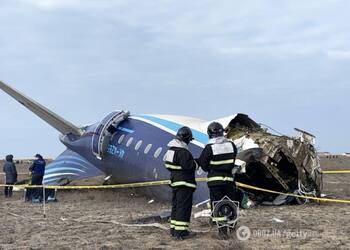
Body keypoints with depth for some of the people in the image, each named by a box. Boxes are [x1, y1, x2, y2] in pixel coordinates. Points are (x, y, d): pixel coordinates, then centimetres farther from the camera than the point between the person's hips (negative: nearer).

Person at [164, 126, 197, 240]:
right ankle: (181, 232, -5)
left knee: (176, 205, 17)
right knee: (184, 207, -6)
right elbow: (189, 166, -25)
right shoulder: (183, 152, -20)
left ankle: (174, 229, 24)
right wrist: (195, 162, -3)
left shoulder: (171, 149, 11)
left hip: (175, 182, 10)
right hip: (184, 183, -10)